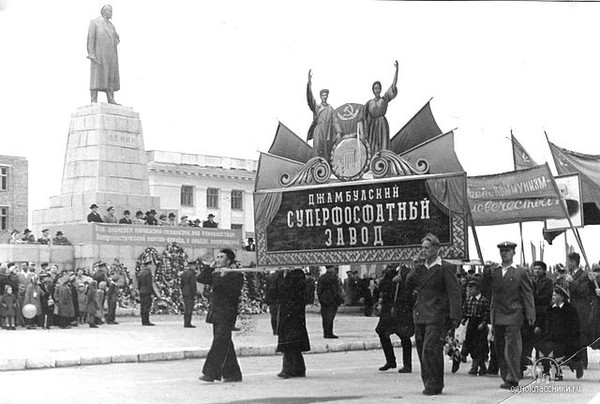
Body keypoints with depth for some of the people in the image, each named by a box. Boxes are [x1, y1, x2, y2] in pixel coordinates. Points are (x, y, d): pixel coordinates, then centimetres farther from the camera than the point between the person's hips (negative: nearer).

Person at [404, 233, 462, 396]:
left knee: (430, 351, -13)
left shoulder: (445, 268, -5)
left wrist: (455, 316, -15)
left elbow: (454, 293, -9)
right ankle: (429, 383, 19)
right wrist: (417, 270, -5)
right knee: (422, 351, 9)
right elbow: (409, 285, 9)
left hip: (436, 317, -7)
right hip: (420, 316, 7)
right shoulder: (421, 267, 16)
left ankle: (434, 385, -4)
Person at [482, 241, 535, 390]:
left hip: (513, 315, -5)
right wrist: (485, 276, -3)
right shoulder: (493, 272, 14)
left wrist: (530, 315, -5)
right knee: (499, 349, 6)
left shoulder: (520, 273, 2)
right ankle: (506, 377, 15)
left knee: (512, 347, -11)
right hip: (497, 315, 5)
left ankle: (513, 379, -8)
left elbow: (528, 294, 0)